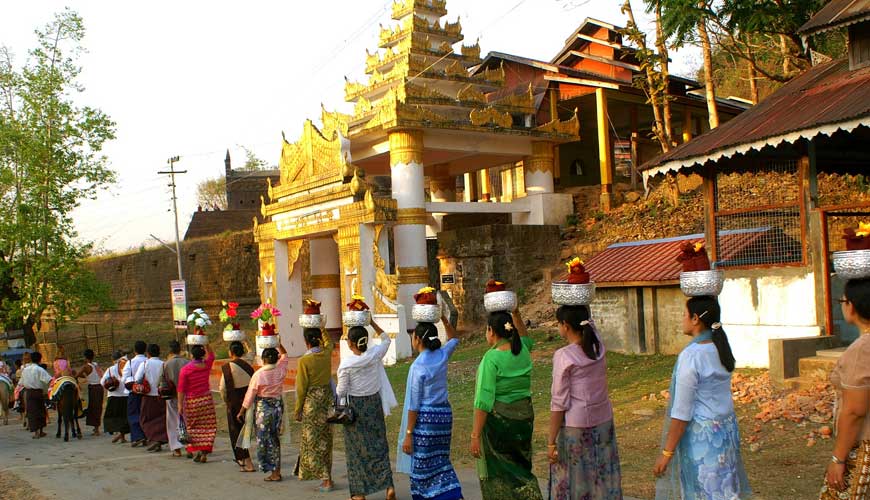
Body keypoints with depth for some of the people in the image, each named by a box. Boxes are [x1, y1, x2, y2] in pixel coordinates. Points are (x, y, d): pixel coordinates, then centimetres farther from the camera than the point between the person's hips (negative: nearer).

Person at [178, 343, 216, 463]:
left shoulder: (185, 369, -10)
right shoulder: (206, 365, -2)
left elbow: (181, 389, -9)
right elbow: (211, 355, 21)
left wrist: (180, 404, -4)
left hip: (191, 401, -2)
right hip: (206, 399, 2)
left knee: (193, 427, 10)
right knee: (207, 426, 5)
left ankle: (196, 450, 2)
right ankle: (204, 453, 1)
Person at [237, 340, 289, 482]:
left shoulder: (258, 374, -15)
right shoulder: (281, 369, -5)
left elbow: (250, 395, -8)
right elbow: (285, 355, 18)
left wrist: (242, 411, 3)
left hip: (263, 408, -5)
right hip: (278, 405, 5)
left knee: (264, 439, 5)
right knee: (275, 438, 15)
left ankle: (274, 472, 6)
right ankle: (276, 471, 18)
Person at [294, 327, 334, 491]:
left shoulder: (304, 361, -17)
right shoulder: (327, 354, -2)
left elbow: (302, 388, -12)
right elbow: (328, 343, 25)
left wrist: (297, 410, -2)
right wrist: (322, 328, 34)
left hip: (312, 401, -5)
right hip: (327, 398, 6)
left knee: (313, 440, 4)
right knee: (325, 438, 15)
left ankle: (326, 479, 2)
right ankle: (327, 476, 21)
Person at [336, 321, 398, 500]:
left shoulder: (346, 363, -17)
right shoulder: (375, 355, -8)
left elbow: (341, 391, -10)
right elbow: (386, 339, 13)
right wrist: (372, 322, 14)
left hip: (354, 406, -3)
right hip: (374, 403, 3)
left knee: (357, 448, 8)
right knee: (379, 445, 12)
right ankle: (389, 486, 6)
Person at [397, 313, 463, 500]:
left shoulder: (418, 366, -15)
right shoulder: (442, 356, 1)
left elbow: (414, 404, -14)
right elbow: (454, 339, 25)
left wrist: (408, 434, -9)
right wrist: (443, 318, 15)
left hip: (425, 418, -7)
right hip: (445, 414, 7)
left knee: (422, 467, 4)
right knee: (441, 463, 14)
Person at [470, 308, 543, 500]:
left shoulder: (491, 358, -16)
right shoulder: (523, 351, 1)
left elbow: (484, 401, -19)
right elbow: (525, 338, 29)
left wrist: (475, 436, -16)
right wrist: (516, 314, 21)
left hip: (498, 419, -6)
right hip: (525, 415, 6)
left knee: (497, 473, 8)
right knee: (520, 468, 18)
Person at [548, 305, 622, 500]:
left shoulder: (564, 356, -16)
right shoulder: (598, 347, -2)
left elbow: (559, 404, -15)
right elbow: (589, 323, 20)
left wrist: (551, 442, -10)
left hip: (575, 427, -5)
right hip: (604, 422, 6)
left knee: (573, 484, 7)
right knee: (604, 480, 13)